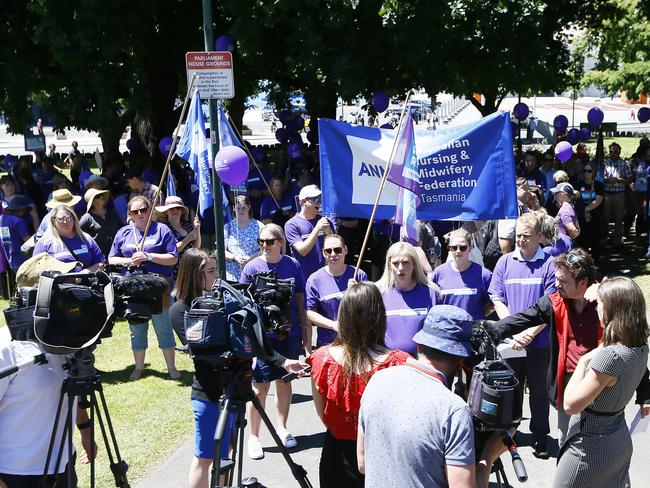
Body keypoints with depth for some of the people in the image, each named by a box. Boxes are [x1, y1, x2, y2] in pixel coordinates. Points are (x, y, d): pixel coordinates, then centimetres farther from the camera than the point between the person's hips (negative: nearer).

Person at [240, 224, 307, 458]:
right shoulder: (252, 267, -6)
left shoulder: (292, 265, 0)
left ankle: (282, 429, 31)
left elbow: (300, 299, 7)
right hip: (262, 335, -3)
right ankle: (253, 437, 13)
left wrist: (305, 332, 7)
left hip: (289, 333, 3)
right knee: (260, 387, 0)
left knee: (284, 381, 15)